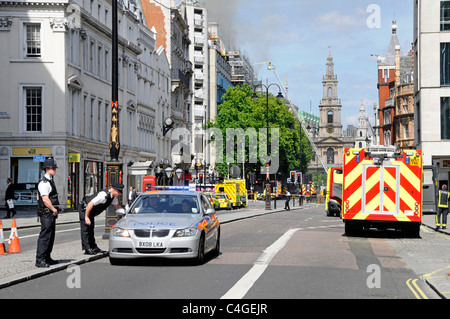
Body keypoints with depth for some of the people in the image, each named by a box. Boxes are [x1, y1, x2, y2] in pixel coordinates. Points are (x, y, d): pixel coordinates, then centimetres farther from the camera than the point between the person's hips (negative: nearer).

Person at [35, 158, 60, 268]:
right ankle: (40, 260, -9)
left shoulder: (50, 181, 18)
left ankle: (47, 258, 22)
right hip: (46, 213, -10)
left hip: (52, 214, 10)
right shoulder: (44, 183, -14)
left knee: (50, 236, 14)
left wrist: (55, 210, 16)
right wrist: (54, 209, -14)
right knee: (45, 236, -10)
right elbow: (45, 199, -22)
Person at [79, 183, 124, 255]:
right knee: (85, 229, -10)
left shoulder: (114, 197, -6)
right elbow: (90, 204, -33)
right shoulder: (103, 195, -34)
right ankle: (87, 249, -12)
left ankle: (94, 247, 16)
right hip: (84, 209, -9)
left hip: (91, 211, 10)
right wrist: (86, 217, -27)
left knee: (91, 229, 13)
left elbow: (117, 206, 13)